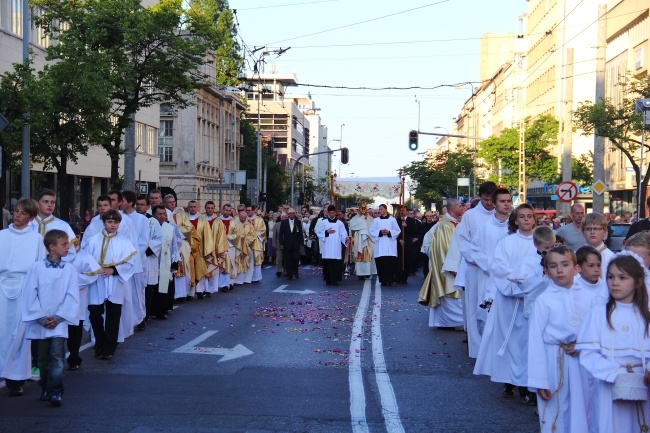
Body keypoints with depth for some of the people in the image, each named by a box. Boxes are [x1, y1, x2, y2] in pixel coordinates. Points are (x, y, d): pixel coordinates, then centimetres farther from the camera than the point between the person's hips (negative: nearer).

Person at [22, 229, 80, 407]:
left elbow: (72, 296, -2)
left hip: (59, 322, 0)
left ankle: (55, 392, -9)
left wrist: (58, 317, -9)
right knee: (43, 358, 11)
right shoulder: (37, 268, -3)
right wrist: (42, 318, -9)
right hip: (39, 323, 1)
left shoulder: (70, 269, 0)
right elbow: (30, 294, -4)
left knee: (57, 356, -9)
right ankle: (45, 388, 25)